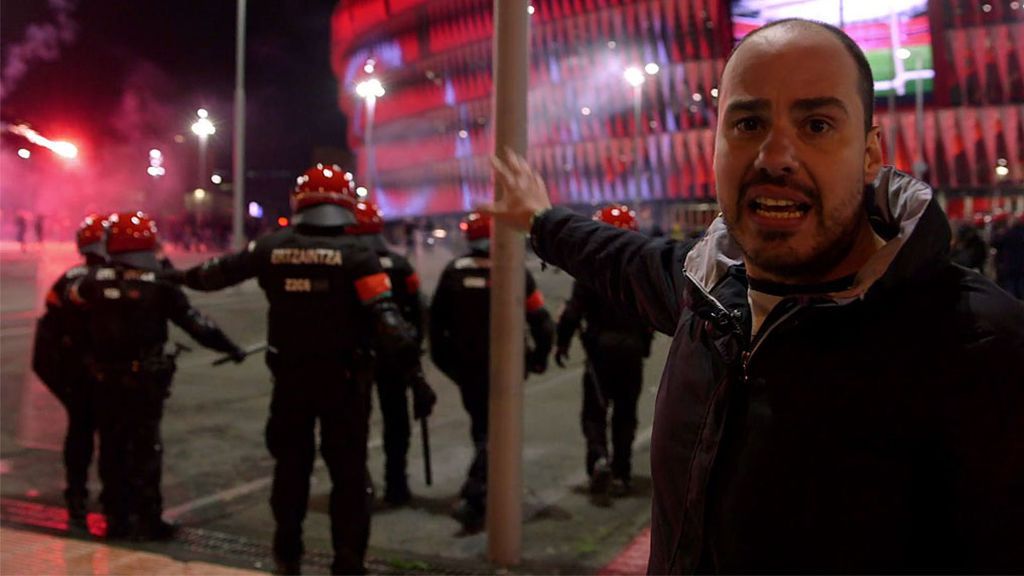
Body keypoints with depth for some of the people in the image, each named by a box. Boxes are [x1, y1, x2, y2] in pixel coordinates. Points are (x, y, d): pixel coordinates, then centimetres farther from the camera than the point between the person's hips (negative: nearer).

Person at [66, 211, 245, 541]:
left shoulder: (96, 280, -4)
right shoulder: (159, 285, -10)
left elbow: (72, 295, 15)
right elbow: (194, 321, -6)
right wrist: (229, 347, 3)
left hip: (104, 379, 3)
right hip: (146, 378, -3)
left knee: (112, 447, 13)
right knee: (146, 448, 5)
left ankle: (116, 517, 20)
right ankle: (147, 520, 6)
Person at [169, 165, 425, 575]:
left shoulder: (272, 249, 0)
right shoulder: (355, 254, -11)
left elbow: (221, 271, 14)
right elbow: (387, 320, -18)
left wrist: (184, 276, 34)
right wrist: (413, 369, -14)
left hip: (290, 375, 4)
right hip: (343, 378, -3)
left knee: (291, 464, 20)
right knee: (349, 471, 5)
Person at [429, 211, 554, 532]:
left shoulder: (454, 273, -1)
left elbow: (436, 321, 5)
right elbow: (541, 322, -7)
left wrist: (443, 358, 18)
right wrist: (539, 357, 8)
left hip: (466, 369, 4)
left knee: (481, 427, 22)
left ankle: (488, 490, 36)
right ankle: (472, 498, -14)